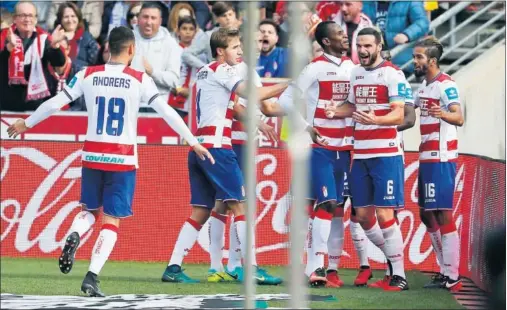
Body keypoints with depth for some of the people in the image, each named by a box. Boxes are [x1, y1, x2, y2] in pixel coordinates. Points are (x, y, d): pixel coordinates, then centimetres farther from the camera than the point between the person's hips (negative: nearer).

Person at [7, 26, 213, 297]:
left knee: (90, 209, 23)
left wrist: (26, 124, 19)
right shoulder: (140, 80, -7)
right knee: (111, 220, 3)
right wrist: (193, 143, 2)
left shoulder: (88, 75, -1)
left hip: (92, 156, 2)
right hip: (123, 159, -2)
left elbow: (55, 103, 4)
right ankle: (92, 277, -12)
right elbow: (167, 112, -7)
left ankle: (74, 235, -10)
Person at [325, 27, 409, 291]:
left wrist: (375, 119, -34)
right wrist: (336, 111, 4)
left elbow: (398, 115, -16)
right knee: (363, 215, 8)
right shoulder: (356, 73, 13)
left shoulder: (392, 74, -9)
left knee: (384, 215, -10)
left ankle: (399, 275, -3)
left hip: (386, 154, -7)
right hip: (360, 155, 7)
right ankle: (393, 258, 25)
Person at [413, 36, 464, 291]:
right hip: (426, 158, 10)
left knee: (443, 215, -10)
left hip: (441, 159, -10)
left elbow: (459, 118, -29)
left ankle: (452, 277, -9)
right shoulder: (424, 86, 16)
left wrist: (443, 114, -49)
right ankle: (445, 271, 20)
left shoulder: (446, 85, -13)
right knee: (427, 215, 13)